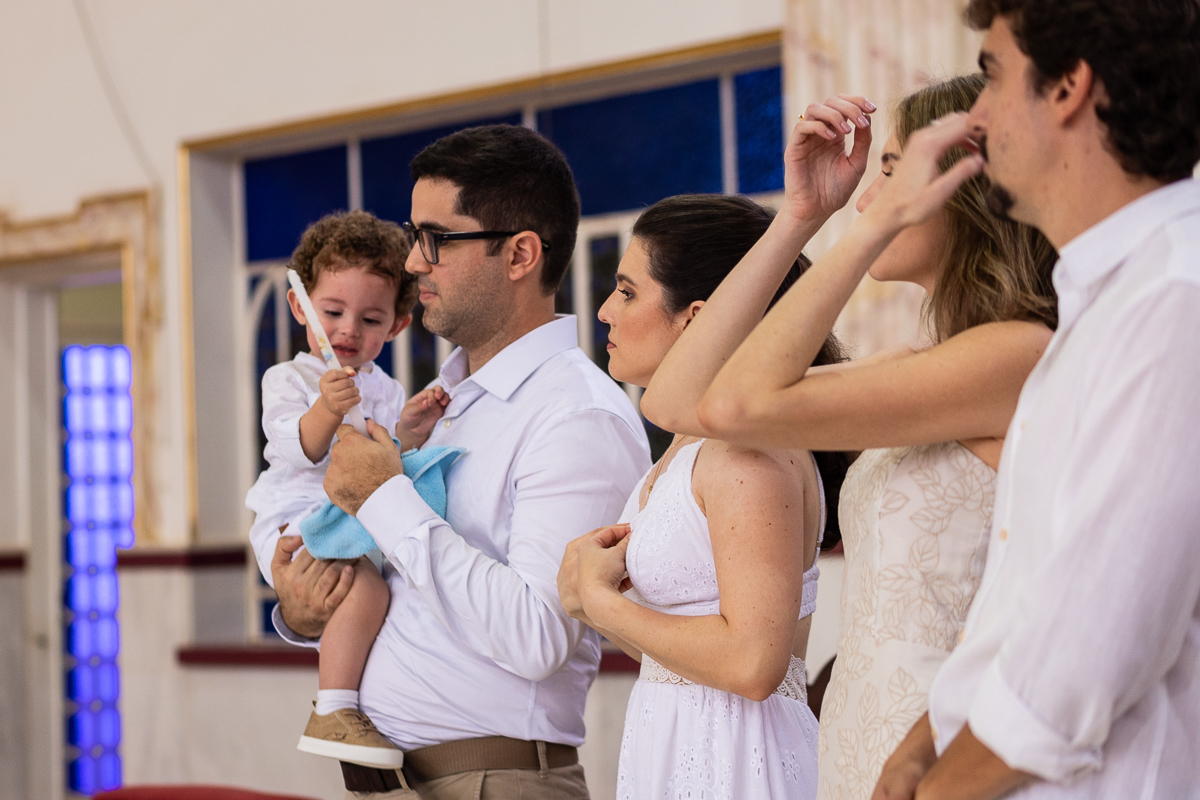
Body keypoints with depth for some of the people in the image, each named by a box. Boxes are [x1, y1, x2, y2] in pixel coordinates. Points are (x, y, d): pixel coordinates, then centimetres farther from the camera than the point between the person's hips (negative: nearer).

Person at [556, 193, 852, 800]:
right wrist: (591, 593, -4)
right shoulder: (686, 448, 13)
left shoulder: (752, 450, -17)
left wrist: (602, 601, -13)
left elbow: (751, 663, -25)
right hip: (668, 747, 9)